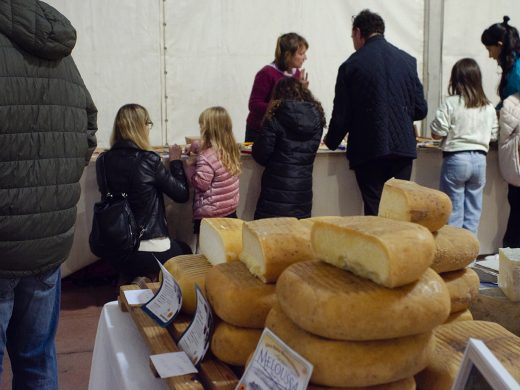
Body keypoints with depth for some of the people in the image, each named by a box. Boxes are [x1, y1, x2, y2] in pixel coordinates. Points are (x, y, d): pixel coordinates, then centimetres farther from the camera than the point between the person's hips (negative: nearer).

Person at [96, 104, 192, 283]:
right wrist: (176, 161, 8)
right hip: (149, 252, -5)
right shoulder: (148, 161, -17)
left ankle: (127, 280, 14)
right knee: (185, 250, 28)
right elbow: (182, 194, -7)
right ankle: (151, 280, 7)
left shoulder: (103, 161, -2)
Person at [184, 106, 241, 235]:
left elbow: (200, 184, -18)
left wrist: (190, 165, -7)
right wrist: (196, 147, 15)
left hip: (209, 215, -8)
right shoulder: (232, 149, 3)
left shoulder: (207, 157, -23)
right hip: (231, 211, 8)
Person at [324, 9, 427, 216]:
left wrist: (331, 141, 17)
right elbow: (420, 109, 7)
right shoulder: (408, 61, 6)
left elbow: (341, 115, -2)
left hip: (369, 151, -3)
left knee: (374, 211, 3)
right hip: (402, 147, 3)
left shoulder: (351, 65, -3)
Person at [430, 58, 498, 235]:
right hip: (479, 159, 4)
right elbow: (493, 135, 10)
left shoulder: (450, 103, -9)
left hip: (456, 158, -4)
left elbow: (437, 133, -11)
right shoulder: (489, 107, 4)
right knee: (473, 210, 12)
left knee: (454, 209, 3)